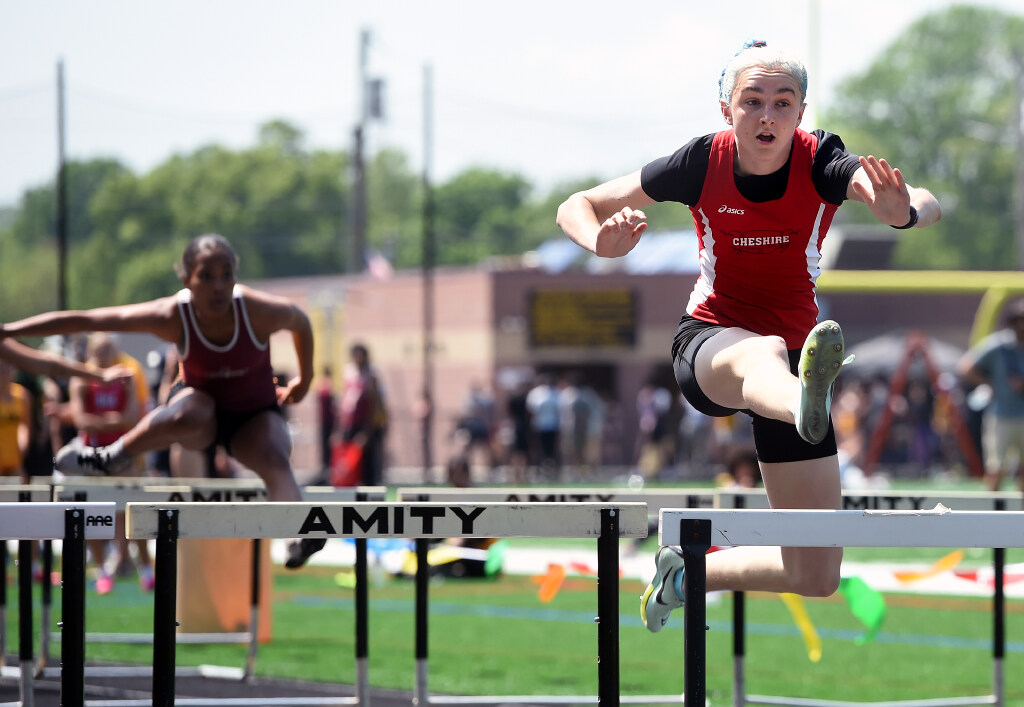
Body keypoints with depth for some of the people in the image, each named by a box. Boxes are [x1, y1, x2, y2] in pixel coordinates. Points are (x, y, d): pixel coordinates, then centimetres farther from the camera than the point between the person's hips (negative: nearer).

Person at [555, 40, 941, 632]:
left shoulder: (821, 161, -15)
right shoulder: (702, 163, -11)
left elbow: (928, 205, -33)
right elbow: (577, 207, -2)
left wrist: (905, 212, -58)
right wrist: (605, 244, -25)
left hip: (793, 352, 2)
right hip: (708, 344, -2)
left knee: (817, 578, -3)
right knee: (762, 354, -44)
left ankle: (685, 572, 24)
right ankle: (806, 405, -83)